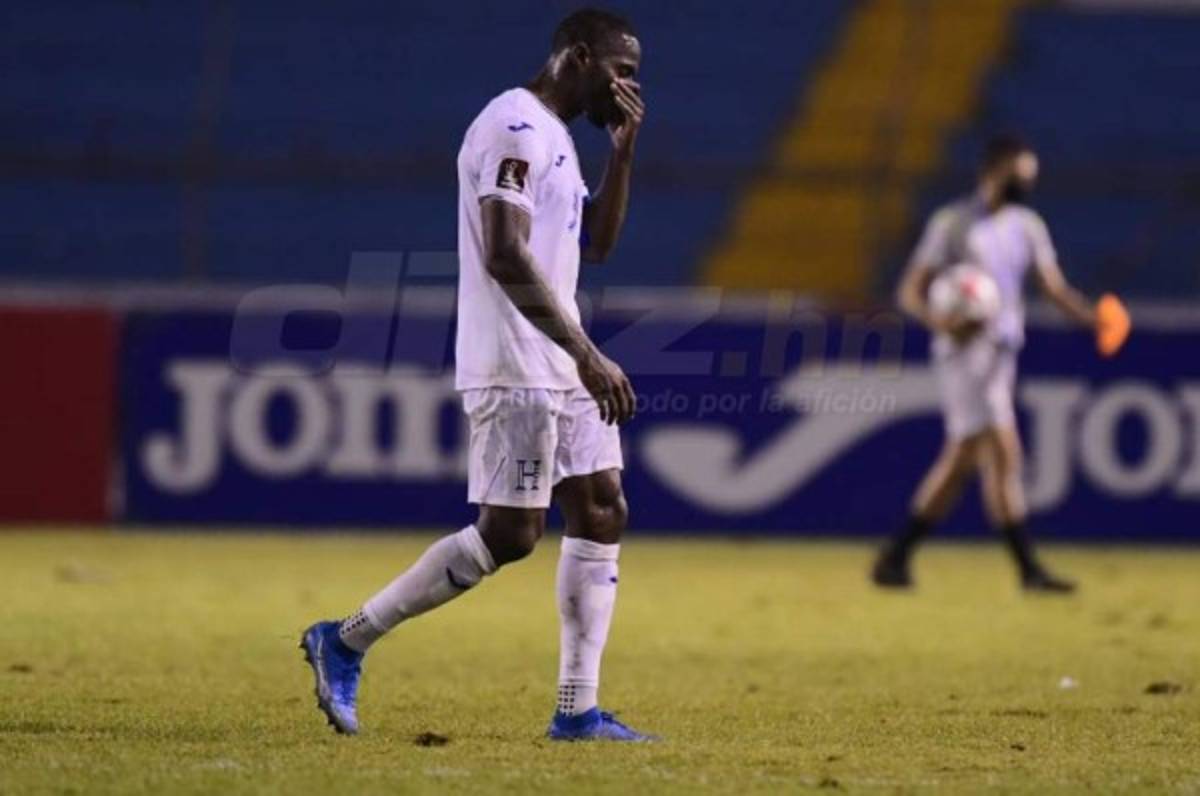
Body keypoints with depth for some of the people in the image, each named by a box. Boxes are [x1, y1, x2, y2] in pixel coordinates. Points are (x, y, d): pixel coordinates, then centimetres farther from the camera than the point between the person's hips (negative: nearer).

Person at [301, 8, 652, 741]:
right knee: (510, 532, -9)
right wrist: (587, 355, -26)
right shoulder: (516, 128, -14)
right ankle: (346, 641, 1)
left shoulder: (554, 137, 18)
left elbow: (595, 244, 25)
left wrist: (624, 151, 13)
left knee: (603, 514, 4)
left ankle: (578, 709, 4)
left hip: (561, 365, 10)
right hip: (515, 368, -10)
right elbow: (506, 256, -24)